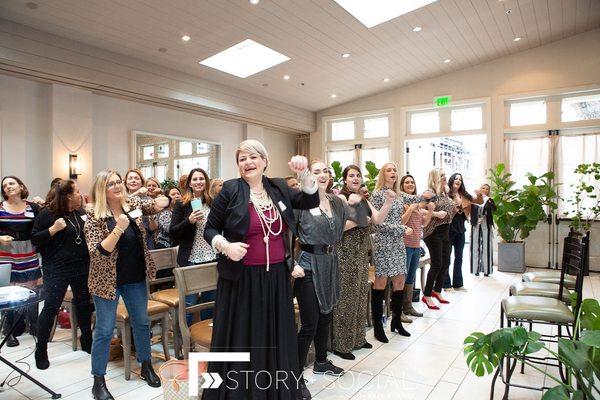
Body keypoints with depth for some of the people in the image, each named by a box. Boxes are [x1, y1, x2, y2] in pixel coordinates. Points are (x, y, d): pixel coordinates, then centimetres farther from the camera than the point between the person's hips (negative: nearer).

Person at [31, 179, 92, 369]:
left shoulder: (80, 212, 6)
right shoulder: (47, 213, -10)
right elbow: (34, 239, -9)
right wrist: (53, 229, -22)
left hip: (81, 268, 6)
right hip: (56, 270, -6)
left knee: (83, 304, 15)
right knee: (51, 307, 0)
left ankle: (87, 341, 30)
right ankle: (41, 350, 16)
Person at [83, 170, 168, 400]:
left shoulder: (133, 203, -1)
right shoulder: (94, 216, -13)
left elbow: (156, 205, 4)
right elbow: (97, 252, -19)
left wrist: (162, 202, -21)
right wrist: (118, 229, -32)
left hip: (135, 277, 5)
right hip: (107, 280, -4)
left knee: (142, 322, 15)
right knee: (105, 330, 3)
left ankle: (146, 367, 33)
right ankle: (98, 381, 19)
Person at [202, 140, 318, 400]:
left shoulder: (278, 187, 6)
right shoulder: (230, 190, -5)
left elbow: (311, 202, 5)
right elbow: (210, 229, -1)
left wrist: (304, 173, -8)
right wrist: (225, 246, -19)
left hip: (277, 277, 4)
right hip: (241, 278, -3)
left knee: (276, 339, 15)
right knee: (240, 340, 7)